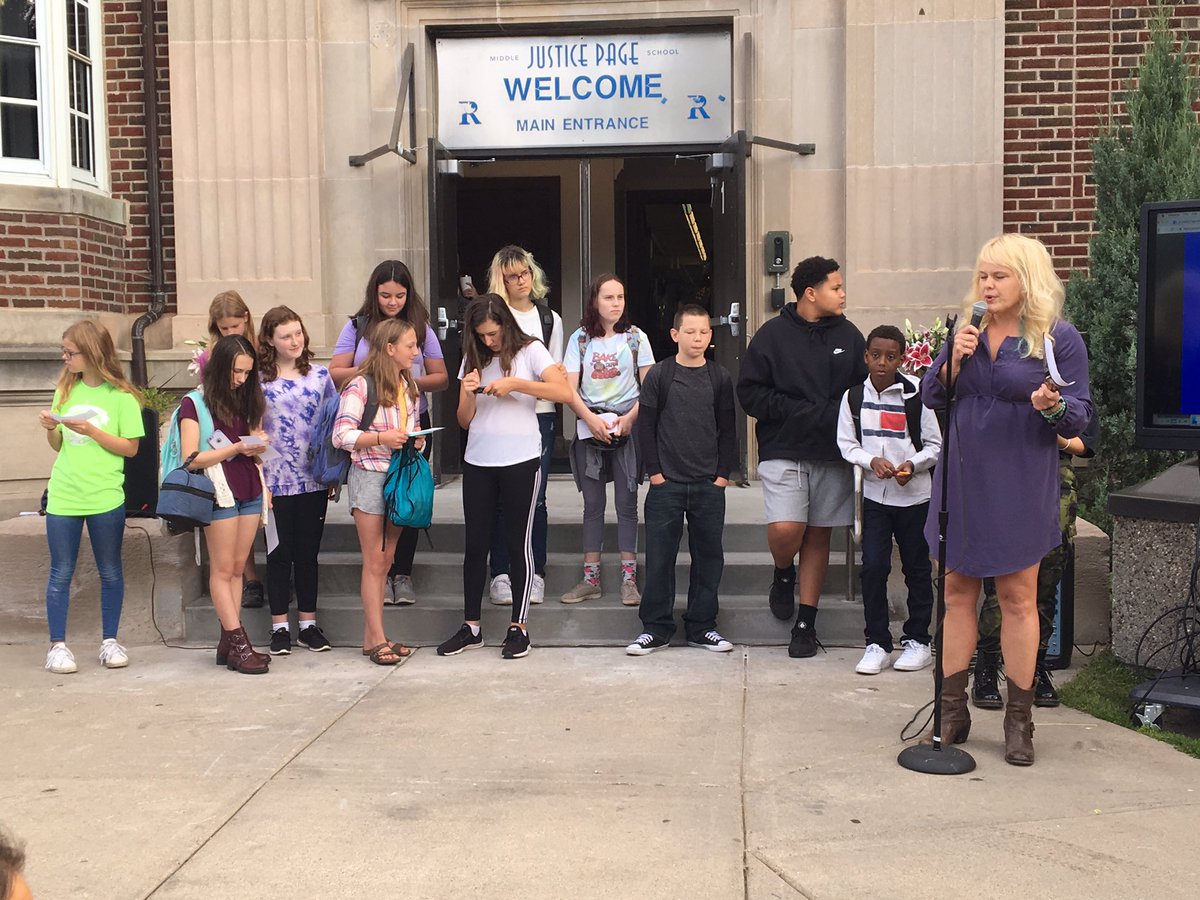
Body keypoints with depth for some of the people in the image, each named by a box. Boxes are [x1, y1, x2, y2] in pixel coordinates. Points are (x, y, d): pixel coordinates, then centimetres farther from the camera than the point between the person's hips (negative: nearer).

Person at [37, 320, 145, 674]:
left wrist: (92, 431, -16)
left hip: (105, 497, -3)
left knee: (110, 572, 8)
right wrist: (51, 428, -6)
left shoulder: (121, 397, -5)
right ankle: (57, 645, 12)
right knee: (61, 573, 5)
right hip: (63, 496, 3)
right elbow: (58, 446, 14)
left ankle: (109, 641, 20)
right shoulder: (65, 390, 8)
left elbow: (130, 447, -6)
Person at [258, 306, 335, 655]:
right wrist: (259, 479, -8)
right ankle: (280, 626, 15)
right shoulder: (259, 380, -2)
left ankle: (308, 623, 19)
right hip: (275, 482, -2)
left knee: (308, 552, 9)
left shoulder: (320, 375, 4)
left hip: (313, 480, 2)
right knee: (280, 553, 6)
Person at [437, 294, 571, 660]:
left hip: (520, 462, -4)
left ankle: (519, 628, 10)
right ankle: (471, 627, 16)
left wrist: (515, 383, -19)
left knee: (519, 543, 3)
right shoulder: (473, 359, 10)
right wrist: (469, 392, -10)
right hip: (478, 463, 4)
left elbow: (564, 393, -16)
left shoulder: (531, 351, -1)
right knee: (475, 543, 6)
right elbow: (464, 421, 10)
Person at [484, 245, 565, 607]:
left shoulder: (550, 319, 15)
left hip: (539, 417, 2)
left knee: (535, 498, 1)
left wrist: (559, 375, -5)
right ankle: (501, 574, 7)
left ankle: (535, 573, 10)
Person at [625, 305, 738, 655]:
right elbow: (646, 426, 0)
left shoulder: (720, 378, 6)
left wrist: (723, 474, 1)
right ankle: (656, 627, 10)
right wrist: (654, 471, -5)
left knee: (708, 555, 6)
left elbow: (728, 430, 8)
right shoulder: (659, 375, 0)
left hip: (710, 485, 2)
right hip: (666, 483, -2)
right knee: (659, 557, 1)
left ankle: (702, 626, 17)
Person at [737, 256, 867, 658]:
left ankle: (806, 623, 17)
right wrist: (799, 411, -13)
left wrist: (836, 414, -6)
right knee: (784, 529, -17)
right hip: (783, 451, -3)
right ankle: (784, 574, 18)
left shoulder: (849, 336, 7)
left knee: (818, 536, 7)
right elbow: (749, 392, -5)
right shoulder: (773, 334, -3)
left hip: (833, 455, 3)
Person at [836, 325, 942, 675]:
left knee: (917, 568, 8)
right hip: (874, 495, 1)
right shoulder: (854, 396, 1)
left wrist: (913, 464, -18)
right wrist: (871, 461, -15)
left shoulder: (916, 395, -6)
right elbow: (846, 443, 3)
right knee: (873, 567, -3)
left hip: (914, 495, -1)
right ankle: (877, 643, 7)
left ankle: (918, 640, 21)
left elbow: (935, 445, 0)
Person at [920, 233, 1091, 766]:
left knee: (1017, 598, 4)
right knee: (957, 591, 8)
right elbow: (930, 397, 7)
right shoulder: (965, 331, 7)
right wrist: (953, 361, -11)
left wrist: (1054, 407, -27)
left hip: (1019, 486, -4)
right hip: (962, 479, 4)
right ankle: (952, 711, 18)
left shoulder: (1059, 338, -5)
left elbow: (1081, 417, -6)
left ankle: (1018, 721, 15)